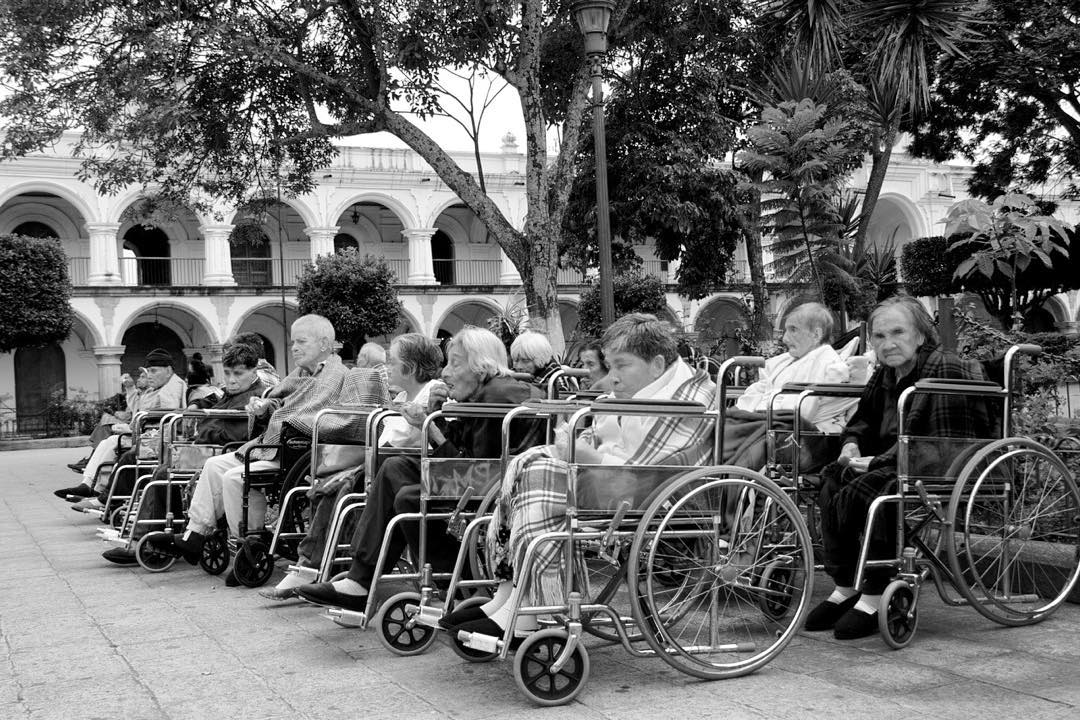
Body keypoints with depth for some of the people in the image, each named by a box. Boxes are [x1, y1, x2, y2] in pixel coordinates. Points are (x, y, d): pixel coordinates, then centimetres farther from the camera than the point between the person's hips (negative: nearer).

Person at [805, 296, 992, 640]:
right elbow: (864, 418, 30)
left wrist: (880, 461, -23)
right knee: (832, 479, -16)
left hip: (945, 469, -8)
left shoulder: (946, 370, -12)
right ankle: (844, 589, -12)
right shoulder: (885, 375, 14)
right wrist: (852, 444, 5)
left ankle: (873, 599, -22)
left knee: (873, 486, -32)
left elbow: (945, 443, -21)